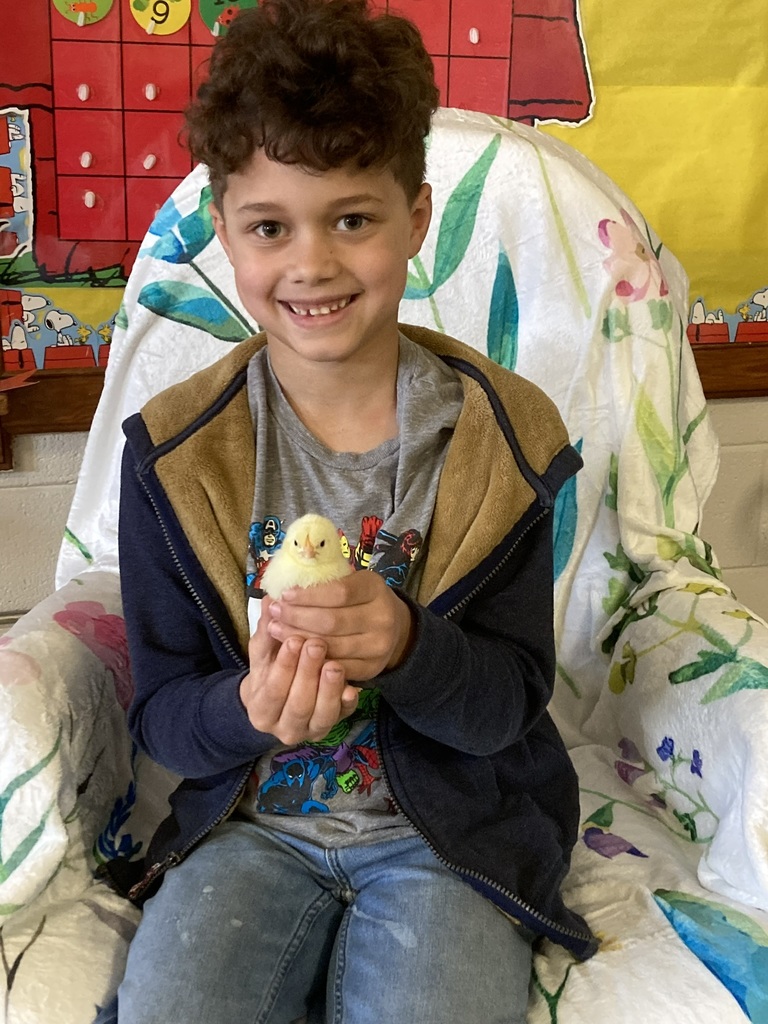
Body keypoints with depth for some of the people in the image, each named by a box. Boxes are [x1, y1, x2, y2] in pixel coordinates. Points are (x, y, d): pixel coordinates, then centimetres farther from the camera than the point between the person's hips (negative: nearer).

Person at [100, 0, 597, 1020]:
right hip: (249, 823, 1)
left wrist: (405, 649, -29)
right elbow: (161, 716, -4)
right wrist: (249, 709, -26)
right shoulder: (172, 452, -7)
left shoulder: (501, 435, -9)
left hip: (450, 829, 0)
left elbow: (512, 701, -8)